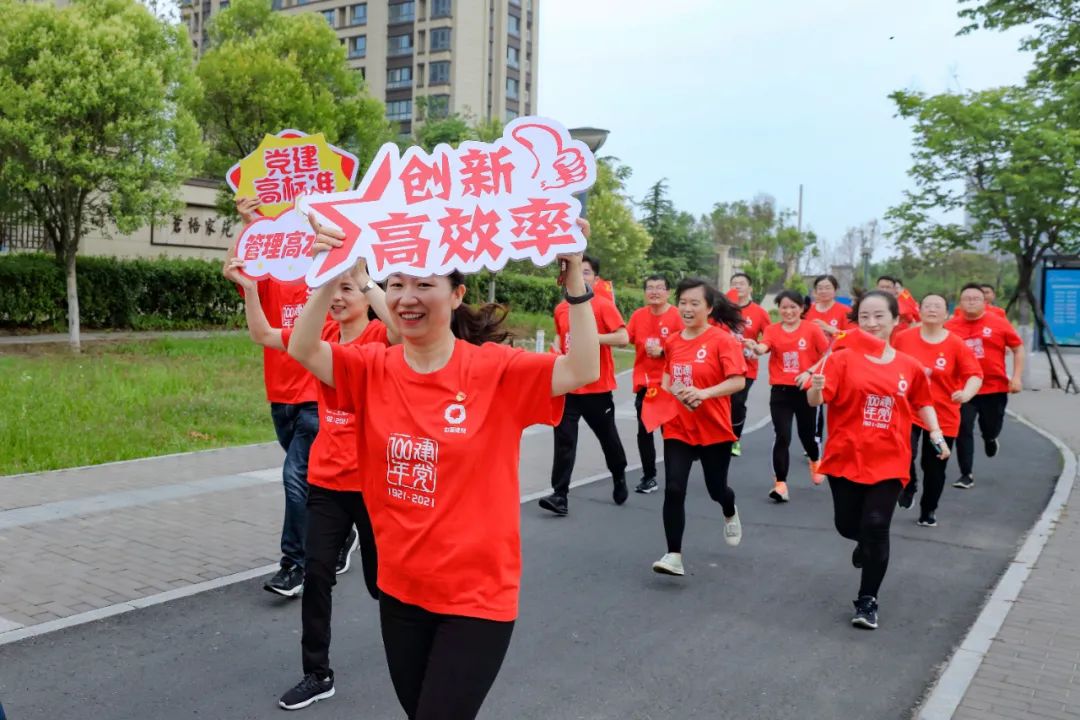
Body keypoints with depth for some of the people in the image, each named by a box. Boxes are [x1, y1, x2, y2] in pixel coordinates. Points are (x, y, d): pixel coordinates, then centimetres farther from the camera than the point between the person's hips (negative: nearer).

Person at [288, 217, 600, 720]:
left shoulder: (493, 367, -13)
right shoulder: (375, 369, -3)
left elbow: (583, 370, -25)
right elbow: (303, 351, -16)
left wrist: (574, 275, -32)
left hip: (478, 594, -4)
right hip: (400, 587, 5)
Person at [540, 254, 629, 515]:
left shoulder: (603, 305, -8)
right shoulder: (561, 308, 8)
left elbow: (623, 338, -17)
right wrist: (557, 351, 6)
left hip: (598, 388, -3)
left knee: (608, 437, 13)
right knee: (564, 440, -5)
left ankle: (619, 479, 39)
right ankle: (560, 495, -5)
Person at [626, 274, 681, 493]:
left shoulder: (676, 315, -9)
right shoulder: (638, 315, 4)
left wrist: (662, 351, -22)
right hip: (644, 383, 4)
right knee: (644, 432, 6)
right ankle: (649, 477, 18)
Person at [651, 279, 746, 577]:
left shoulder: (723, 339, -13)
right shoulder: (672, 342, 3)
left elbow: (739, 381, -21)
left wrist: (703, 393, -32)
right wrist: (670, 393, 2)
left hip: (714, 430, -3)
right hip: (677, 429, 3)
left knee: (716, 488, 14)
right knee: (673, 490, -8)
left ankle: (730, 514, 51)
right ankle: (674, 556, 0)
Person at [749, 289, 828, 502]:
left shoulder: (812, 329, -3)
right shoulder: (772, 330, -1)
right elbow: (763, 348, -19)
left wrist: (810, 372, -14)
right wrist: (754, 346, -41)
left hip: (805, 390, 0)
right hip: (780, 391, 0)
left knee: (806, 434, 15)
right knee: (782, 437, -8)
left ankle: (815, 461, 48)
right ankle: (780, 484, -4)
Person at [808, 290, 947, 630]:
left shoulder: (909, 366, 1)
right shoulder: (843, 359, -8)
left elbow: (922, 403, 18)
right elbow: (816, 400, -17)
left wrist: (936, 434, 6)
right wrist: (816, 388, -39)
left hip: (889, 461, 0)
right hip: (846, 457, 0)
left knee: (876, 528, -6)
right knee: (847, 525, 9)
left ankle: (867, 601, 11)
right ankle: (867, 541, 48)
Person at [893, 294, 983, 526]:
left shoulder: (957, 345, -9)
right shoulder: (904, 338, -4)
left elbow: (975, 375, -12)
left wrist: (966, 393, -31)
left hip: (942, 416, 0)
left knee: (934, 468, 9)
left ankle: (928, 511, 31)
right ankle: (909, 485, 14)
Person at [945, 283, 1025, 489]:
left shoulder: (999, 323, -5)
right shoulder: (951, 327, -4)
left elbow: (1018, 348, 2)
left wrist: (1017, 377, -4)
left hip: (995, 387, 0)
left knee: (991, 427, 15)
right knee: (963, 431, -3)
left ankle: (989, 439, 54)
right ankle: (967, 475, 10)